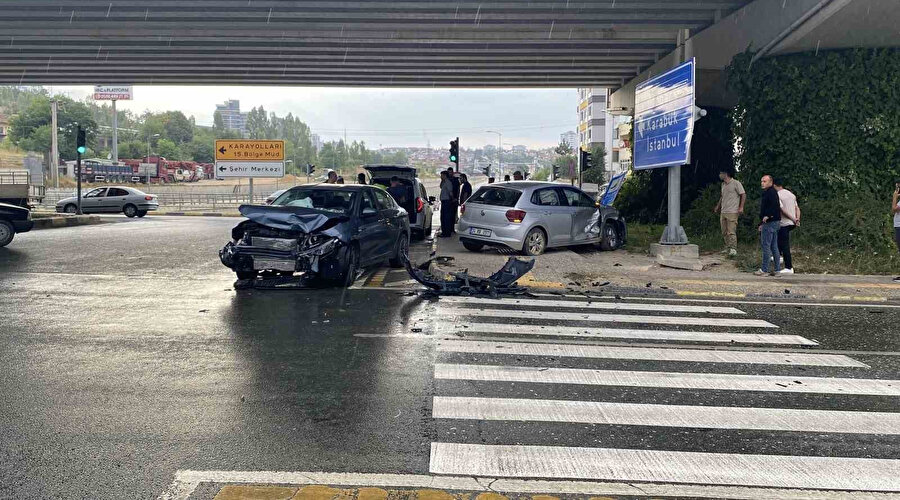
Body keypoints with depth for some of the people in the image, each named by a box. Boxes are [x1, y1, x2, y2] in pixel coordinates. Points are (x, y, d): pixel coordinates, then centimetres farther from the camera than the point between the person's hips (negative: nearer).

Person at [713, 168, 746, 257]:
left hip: (732, 212, -8)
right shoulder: (723, 184, 17)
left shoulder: (736, 183, -7)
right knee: (724, 232, 10)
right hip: (723, 212, 8)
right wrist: (718, 206, 26)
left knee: (731, 231, -12)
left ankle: (733, 249, -11)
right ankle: (727, 248, 18)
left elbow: (743, 195, -7)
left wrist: (741, 207, -14)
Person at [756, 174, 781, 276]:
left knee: (766, 246, -7)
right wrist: (762, 224, 26)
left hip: (770, 222, -11)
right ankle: (777, 269, 14)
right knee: (774, 247, 11)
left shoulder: (771, 192, -12)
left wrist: (767, 216, -31)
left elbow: (775, 206, -26)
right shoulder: (766, 192, 20)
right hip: (772, 222, 11)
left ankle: (764, 269, -4)